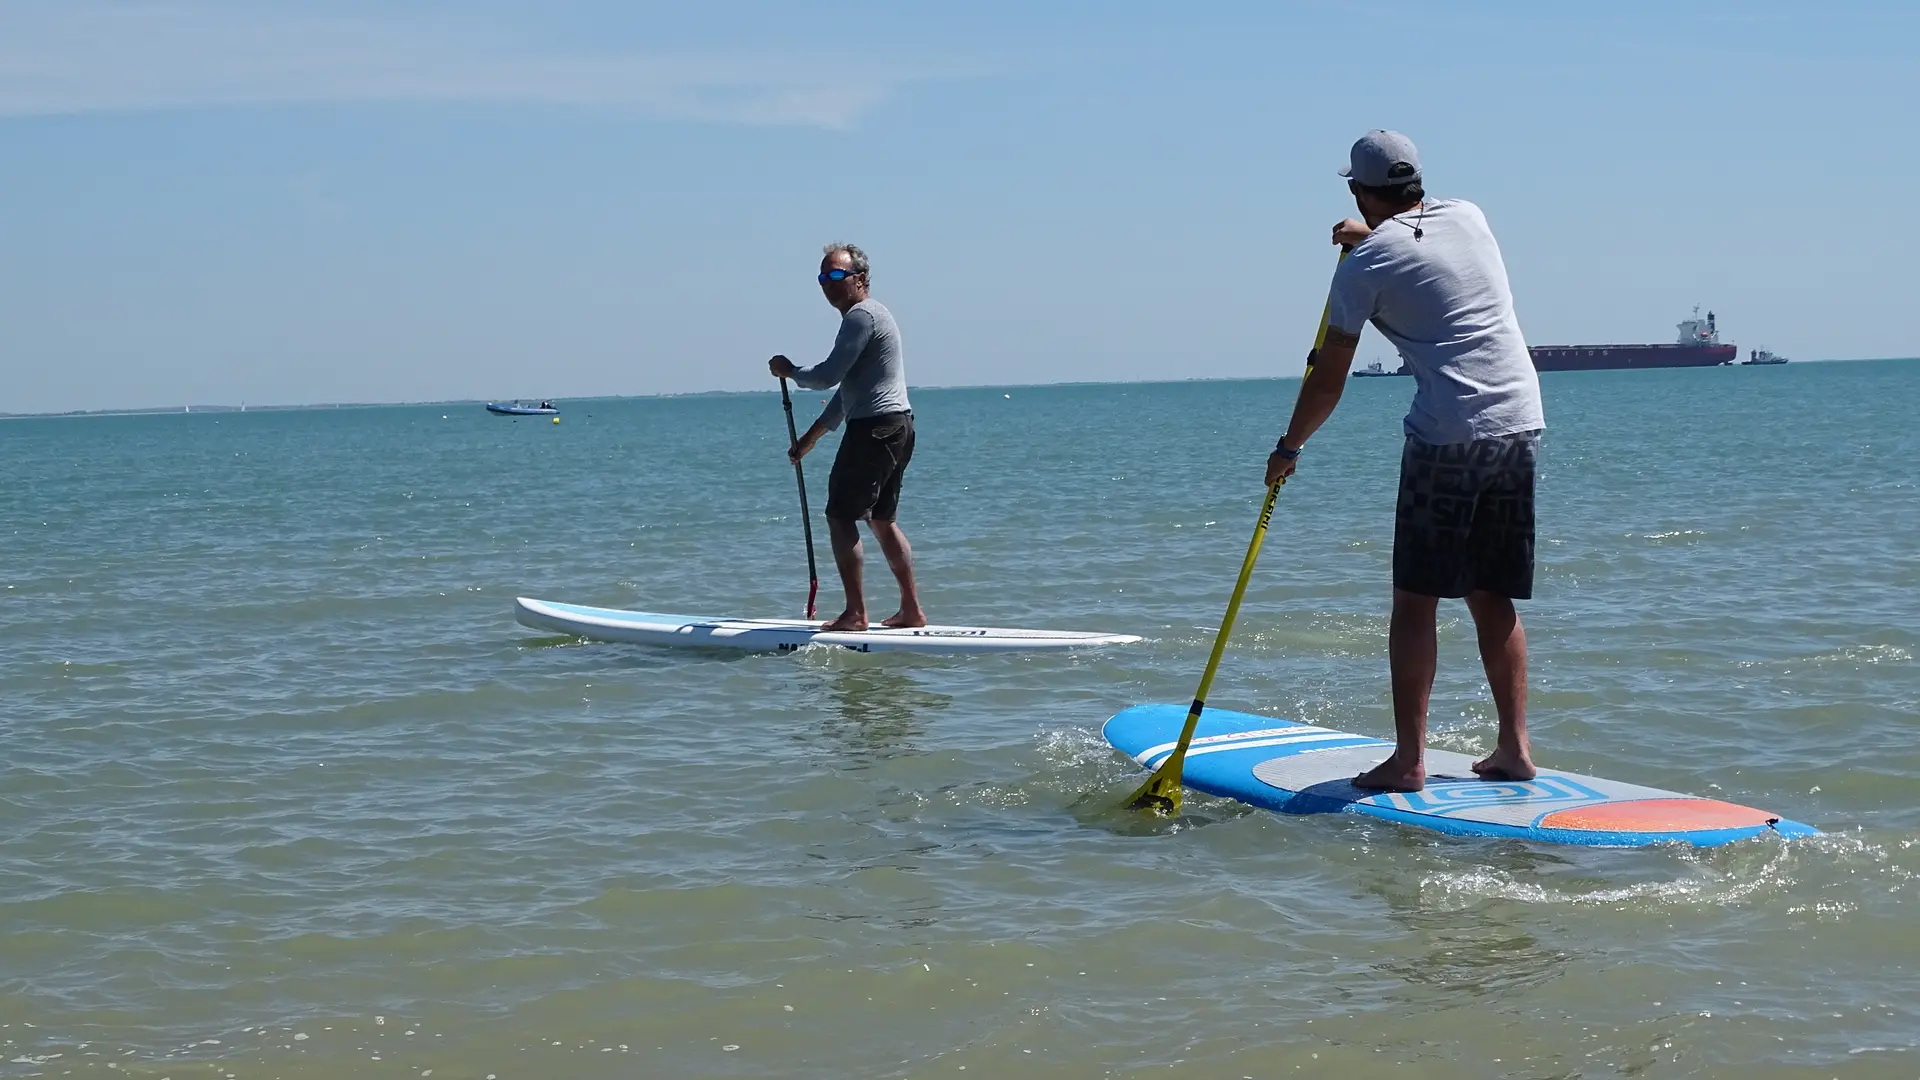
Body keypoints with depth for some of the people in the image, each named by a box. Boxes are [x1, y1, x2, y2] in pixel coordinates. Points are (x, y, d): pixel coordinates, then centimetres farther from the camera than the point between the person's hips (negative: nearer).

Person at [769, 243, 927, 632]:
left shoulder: (861, 315, -11)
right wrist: (813, 434, 31)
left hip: (874, 428, -11)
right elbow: (849, 387, 29)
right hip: (898, 426, 11)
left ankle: (855, 614, -8)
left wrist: (791, 372, 4)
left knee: (841, 516, -6)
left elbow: (828, 376, -16)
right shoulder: (871, 314, 23)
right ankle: (911, 610, 15)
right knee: (882, 520, 15)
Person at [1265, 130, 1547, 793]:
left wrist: (1288, 448, 15)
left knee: (1416, 599, 1)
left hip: (1448, 435, -6)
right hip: (1523, 423, 6)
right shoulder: (1469, 215, 12)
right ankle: (1514, 749, 12)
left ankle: (1409, 760, -1)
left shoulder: (1367, 262, -3)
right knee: (1493, 599, 13)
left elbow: (1329, 381, 2)